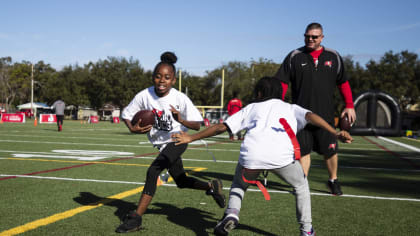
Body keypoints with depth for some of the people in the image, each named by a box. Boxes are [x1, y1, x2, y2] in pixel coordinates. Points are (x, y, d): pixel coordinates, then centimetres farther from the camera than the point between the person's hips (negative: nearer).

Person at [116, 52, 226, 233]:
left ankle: (136, 218, -18)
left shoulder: (180, 99, -22)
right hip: (161, 144, 5)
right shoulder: (144, 96, -15)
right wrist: (132, 128, -23)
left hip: (177, 141, -5)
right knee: (181, 181, 17)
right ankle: (212, 186, 43)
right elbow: (126, 115, -3)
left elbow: (197, 125, -17)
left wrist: (181, 120, -36)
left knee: (153, 171, -24)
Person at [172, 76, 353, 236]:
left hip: (250, 155, 1)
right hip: (282, 154, 0)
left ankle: (231, 213, 5)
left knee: (238, 186, 31)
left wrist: (190, 138, 35)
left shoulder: (251, 107, 32)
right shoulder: (291, 108, 32)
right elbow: (310, 116, 11)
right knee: (301, 186, 29)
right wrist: (335, 133, -2)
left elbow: (221, 127, 27)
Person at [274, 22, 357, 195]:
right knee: (303, 150, 2)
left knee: (330, 151, 6)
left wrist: (349, 106, 7)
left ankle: (333, 181, 26)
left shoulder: (333, 57, 8)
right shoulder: (294, 57, 3)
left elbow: (343, 83, 14)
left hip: (325, 114, 1)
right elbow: (282, 83, 0)